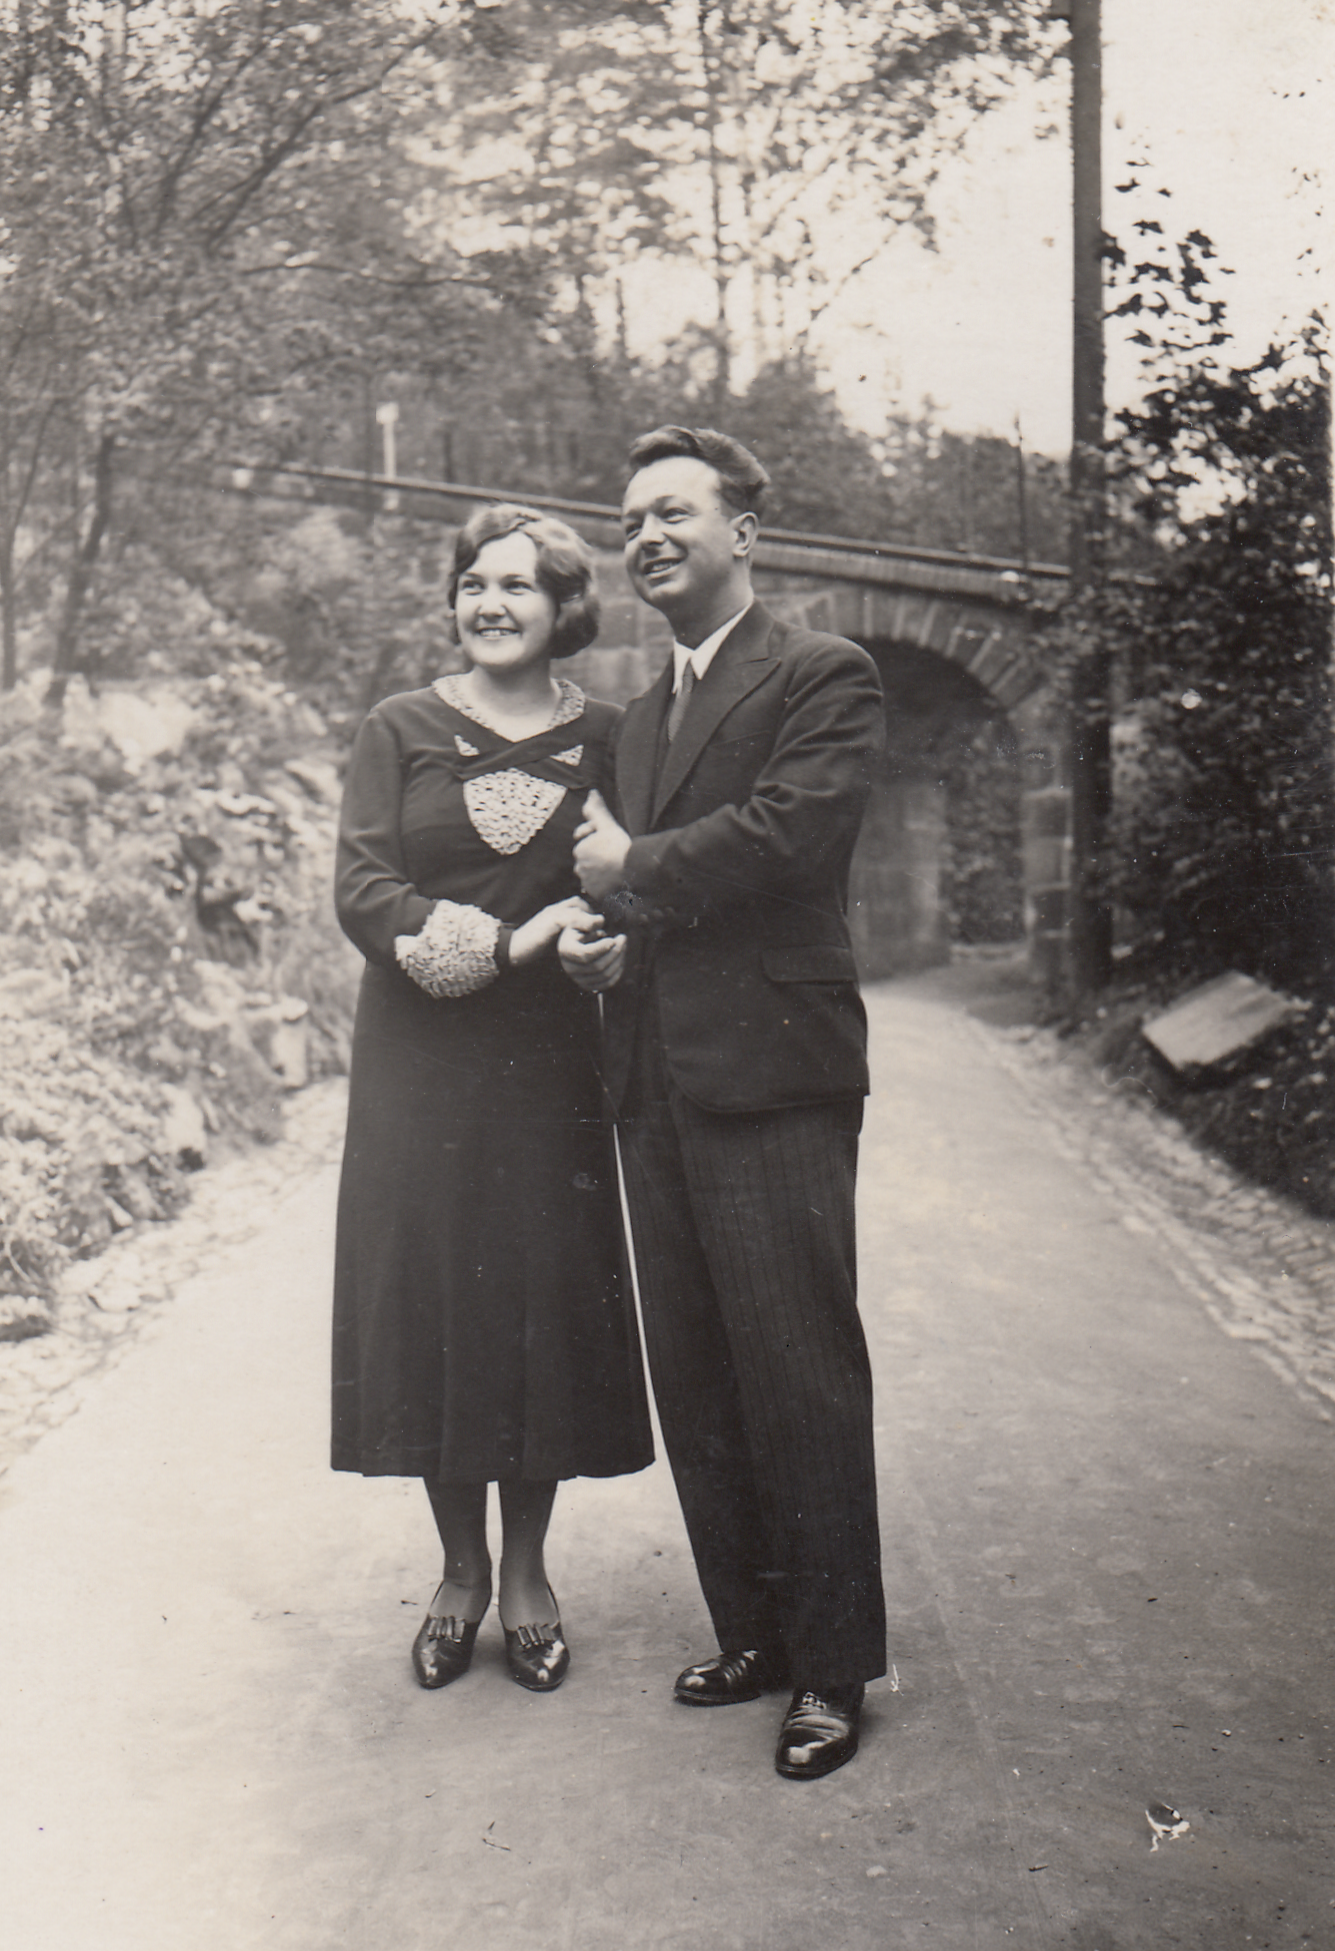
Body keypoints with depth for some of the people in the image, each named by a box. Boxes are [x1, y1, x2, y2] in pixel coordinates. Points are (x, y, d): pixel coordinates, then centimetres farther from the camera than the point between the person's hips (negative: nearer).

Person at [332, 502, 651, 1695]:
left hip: (551, 1060, 0)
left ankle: (528, 1572, 22)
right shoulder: (400, 732, 4)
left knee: (548, 1304, 4)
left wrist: (609, 912, -18)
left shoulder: (603, 738, 6)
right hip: (421, 1061, 0)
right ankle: (460, 1569, 22)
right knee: (430, 1302, 4)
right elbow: (361, 890, -5)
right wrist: (507, 943, -18)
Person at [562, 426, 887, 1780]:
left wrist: (630, 873, -6)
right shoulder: (641, 716, 21)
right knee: (694, 1382, 12)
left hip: (772, 1074, -7)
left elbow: (783, 834, -18)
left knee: (800, 1378, -1)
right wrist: (598, 937, 3)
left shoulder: (824, 678, -3)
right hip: (656, 1080, 8)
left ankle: (834, 1666, 13)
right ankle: (751, 1631, 26)